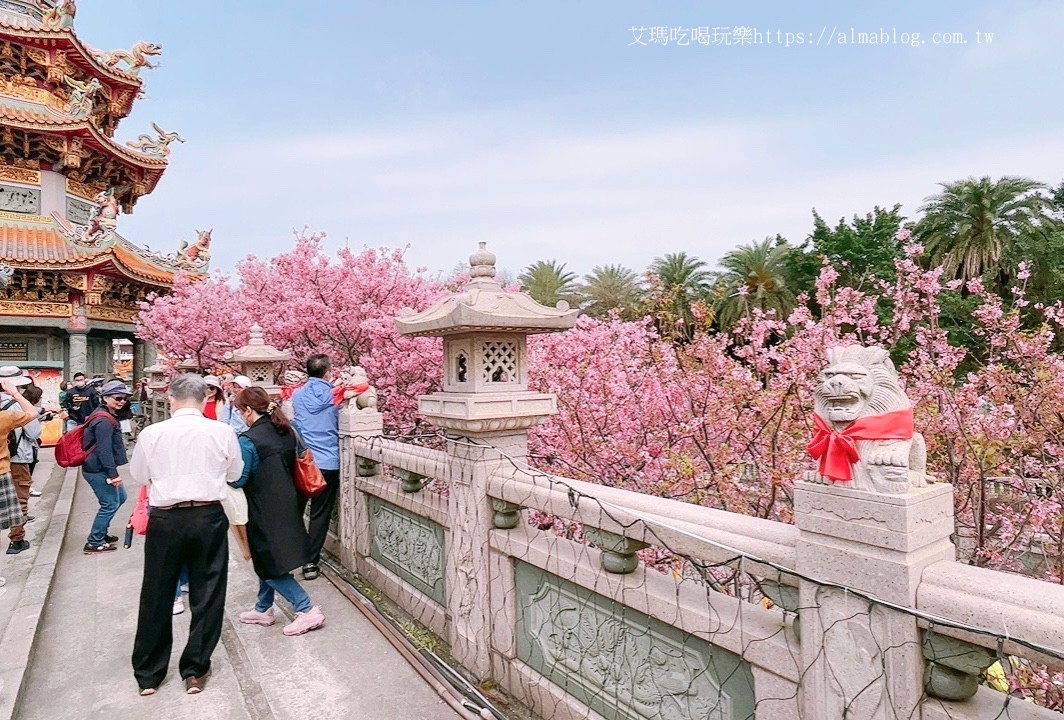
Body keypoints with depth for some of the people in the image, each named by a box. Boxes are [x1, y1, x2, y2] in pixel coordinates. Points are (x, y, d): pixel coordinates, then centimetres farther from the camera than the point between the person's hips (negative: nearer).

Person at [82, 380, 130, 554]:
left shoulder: (106, 416, 12)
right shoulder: (104, 420, -21)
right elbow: (104, 450, -27)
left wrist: (112, 472, 24)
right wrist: (112, 473, -27)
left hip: (99, 468, 11)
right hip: (98, 470, -11)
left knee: (120, 497, 19)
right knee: (110, 504, -4)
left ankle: (101, 533, 29)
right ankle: (94, 543, 6)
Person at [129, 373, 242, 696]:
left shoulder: (152, 433, -7)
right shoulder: (222, 432, -8)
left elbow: (138, 474, 8)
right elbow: (234, 473, 6)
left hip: (166, 519, 1)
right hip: (209, 517, 0)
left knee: (157, 596, 16)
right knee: (207, 594, 12)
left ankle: (148, 674, 30)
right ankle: (195, 670, 22)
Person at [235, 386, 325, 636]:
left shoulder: (249, 440, -19)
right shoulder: (286, 433, 2)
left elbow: (238, 479, -16)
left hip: (264, 512, -8)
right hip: (286, 506, 8)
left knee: (269, 564, 5)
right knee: (267, 560, 22)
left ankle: (307, 610, 3)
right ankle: (263, 609, 36)